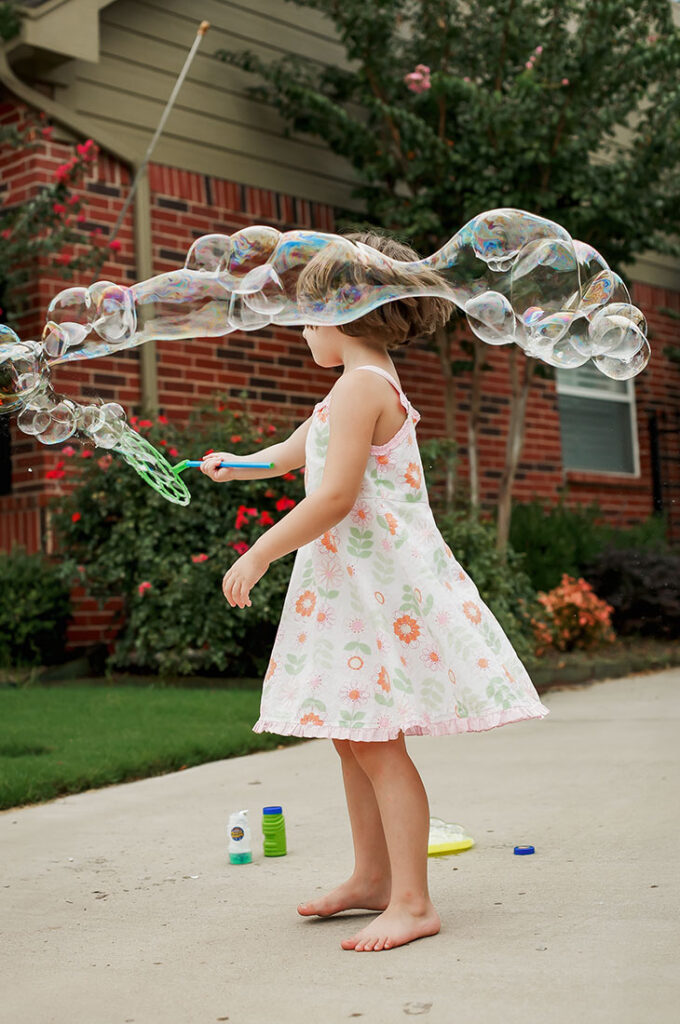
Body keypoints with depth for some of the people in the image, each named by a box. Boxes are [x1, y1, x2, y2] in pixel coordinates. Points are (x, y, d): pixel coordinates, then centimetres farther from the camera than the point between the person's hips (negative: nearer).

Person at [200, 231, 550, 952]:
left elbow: (334, 497, -21)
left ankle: (412, 903, -2)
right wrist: (238, 465, 46)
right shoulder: (372, 386, 18)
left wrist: (256, 556, -15)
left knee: (374, 741, -8)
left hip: (376, 580, -10)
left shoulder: (360, 385, -14)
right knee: (353, 737, 15)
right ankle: (372, 878, 26)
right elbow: (295, 451, 33)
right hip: (354, 583, 10)